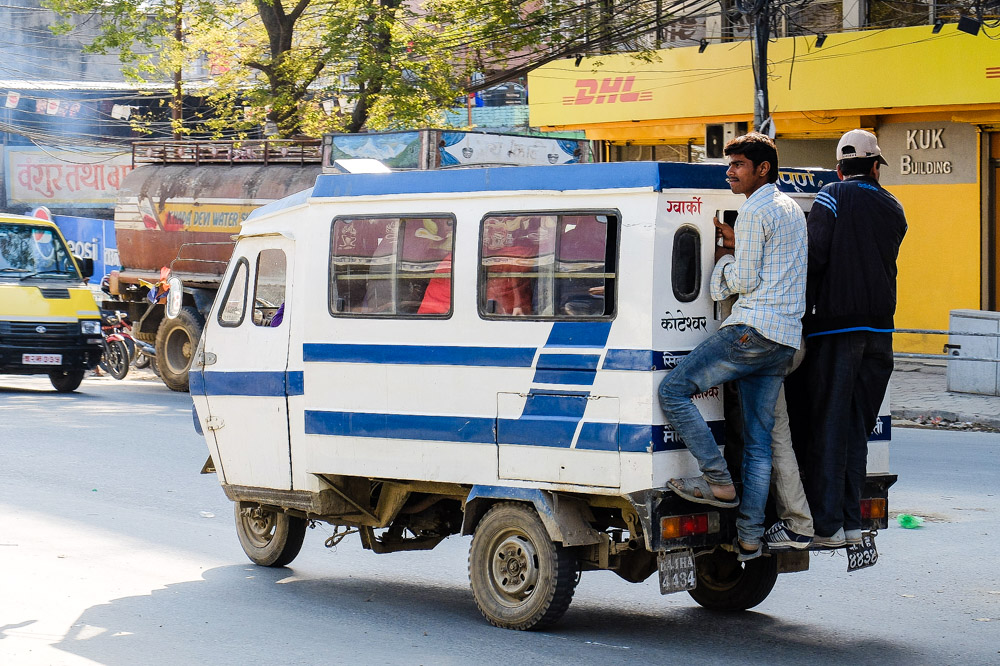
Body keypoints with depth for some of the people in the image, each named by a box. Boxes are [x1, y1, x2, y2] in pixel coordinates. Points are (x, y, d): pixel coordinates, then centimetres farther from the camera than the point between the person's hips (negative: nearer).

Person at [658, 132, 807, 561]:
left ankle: (718, 481, -9)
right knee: (758, 438, 7)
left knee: (673, 389, -5)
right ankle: (750, 538, 4)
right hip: (786, 338, 10)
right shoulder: (792, 209, 23)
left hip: (753, 330, -10)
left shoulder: (755, 212, -7)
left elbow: (744, 281, -11)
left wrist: (725, 261, 8)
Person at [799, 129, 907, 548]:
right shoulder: (893, 209, 13)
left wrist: (804, 315, -8)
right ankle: (851, 523, 10)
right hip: (879, 327, 5)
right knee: (857, 427, 10)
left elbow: (815, 257, -12)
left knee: (829, 425, -3)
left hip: (838, 324, -5)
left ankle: (827, 525, -5)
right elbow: (880, 263, 14)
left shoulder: (832, 197, -4)